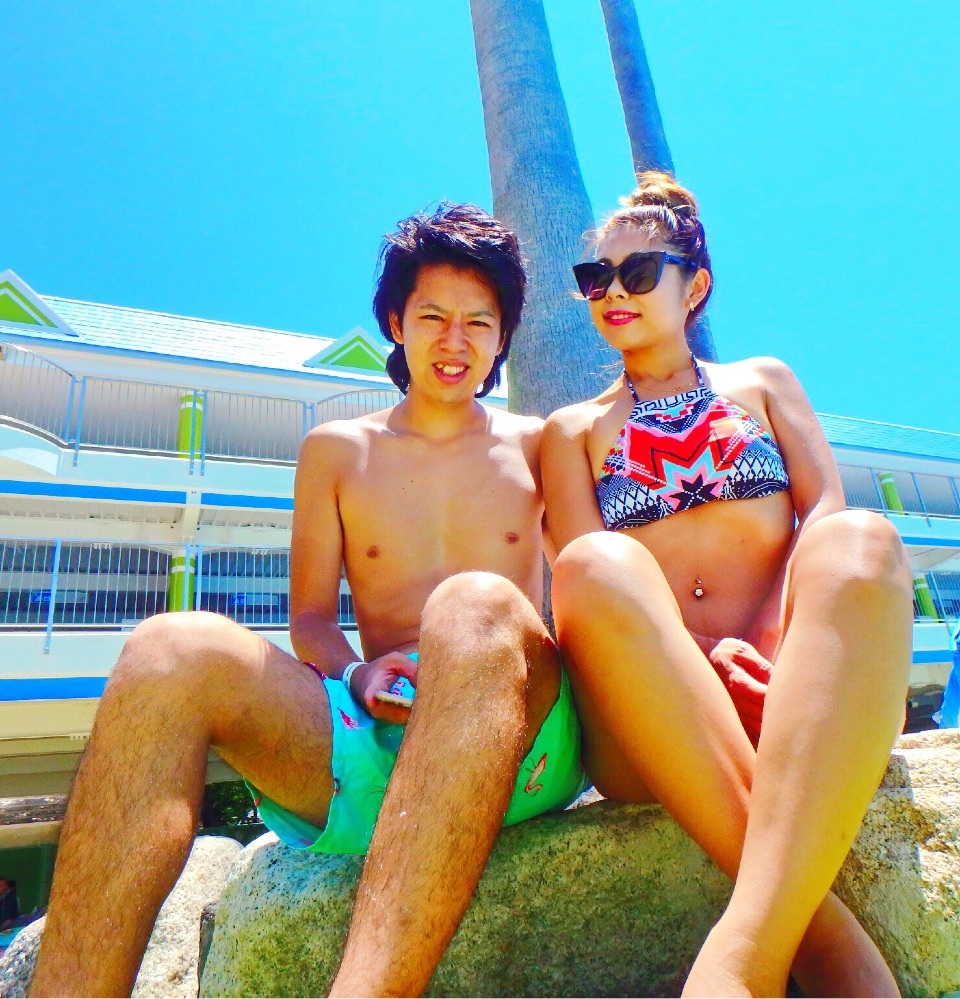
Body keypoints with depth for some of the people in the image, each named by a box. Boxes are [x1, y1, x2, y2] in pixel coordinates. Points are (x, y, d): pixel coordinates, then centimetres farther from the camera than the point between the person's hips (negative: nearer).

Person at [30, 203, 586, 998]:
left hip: (516, 743, -1)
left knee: (478, 605, -35)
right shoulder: (336, 450, 17)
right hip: (362, 738, 2)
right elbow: (311, 617, 13)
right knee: (172, 650, -24)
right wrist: (357, 676, -9)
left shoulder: (537, 446, 16)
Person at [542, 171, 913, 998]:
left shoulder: (763, 382, 23)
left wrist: (780, 643, -14)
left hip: (799, 702, 1)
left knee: (860, 540, -29)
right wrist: (702, 655, -17)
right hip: (656, 724, 0)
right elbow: (589, 586, 3)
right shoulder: (574, 430, 19)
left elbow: (825, 504, 5)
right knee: (597, 567, -31)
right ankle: (821, 931, -35)